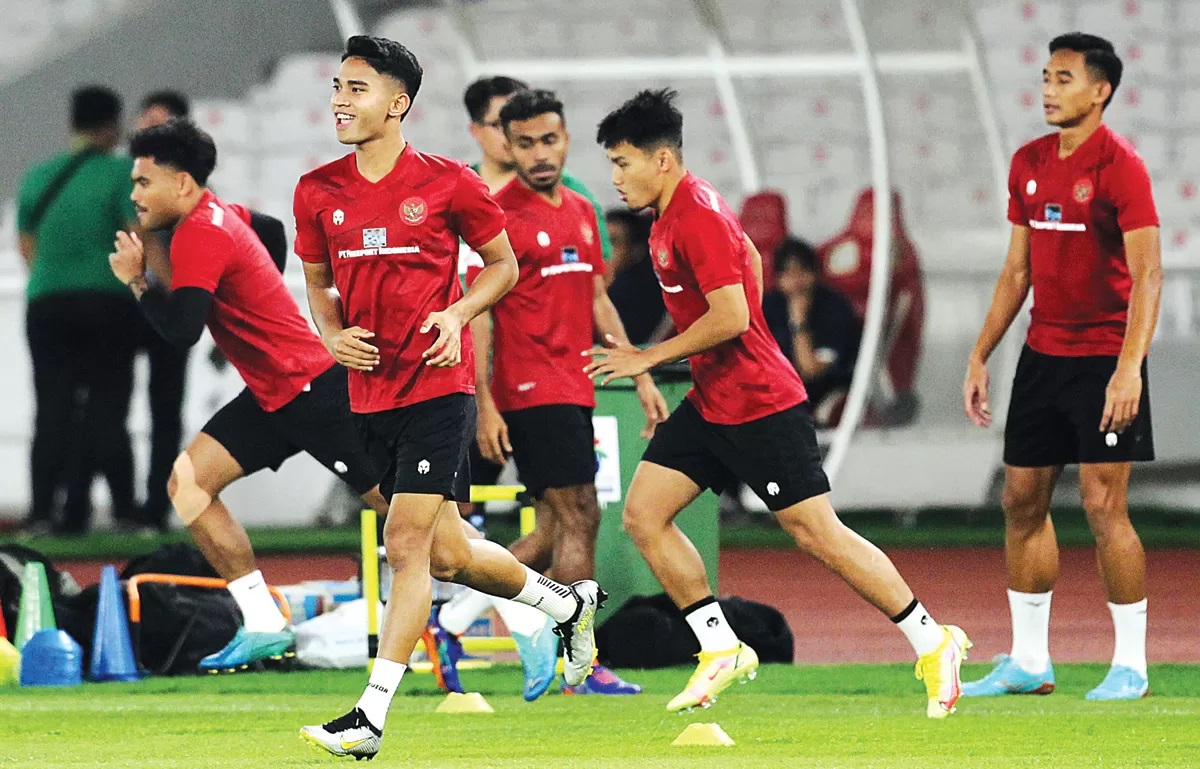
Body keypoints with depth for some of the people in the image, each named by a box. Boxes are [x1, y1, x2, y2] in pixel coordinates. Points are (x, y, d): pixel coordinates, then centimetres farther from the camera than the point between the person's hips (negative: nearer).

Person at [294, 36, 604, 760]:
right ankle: (569, 602, 39)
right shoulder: (318, 192, 3)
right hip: (371, 394, 5)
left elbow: (503, 265, 6)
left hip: (439, 387, -5)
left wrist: (457, 314, -11)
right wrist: (335, 335, -4)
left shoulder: (448, 183, -7)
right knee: (448, 553, 13)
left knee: (408, 546, -13)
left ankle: (371, 717, -13)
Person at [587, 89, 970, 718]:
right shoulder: (673, 212, 11)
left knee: (817, 532, -6)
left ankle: (933, 643, 4)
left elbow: (731, 316, -26)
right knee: (642, 514, 2)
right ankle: (722, 649, 7)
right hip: (711, 402, 10)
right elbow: (751, 260, 26)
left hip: (759, 405, -10)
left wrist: (649, 358, -18)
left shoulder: (698, 218, -20)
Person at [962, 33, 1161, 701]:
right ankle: (1029, 661, 16)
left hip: (1105, 357, -7)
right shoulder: (1029, 164, 10)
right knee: (1023, 501, 8)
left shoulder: (1119, 164, -12)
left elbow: (1147, 272, -17)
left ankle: (1131, 666, 0)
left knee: (1105, 506, -8)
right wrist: (981, 356, 15)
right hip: (1043, 356, 7)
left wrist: (1130, 367, -26)